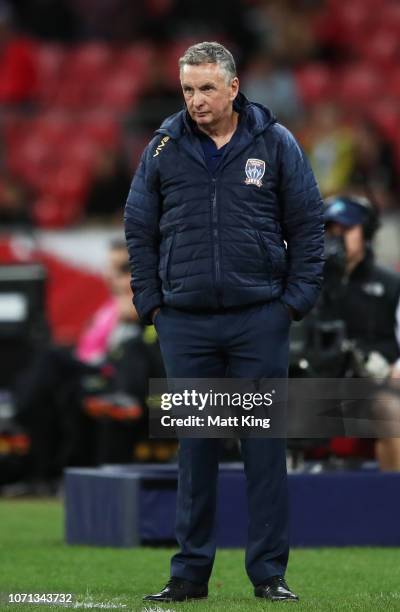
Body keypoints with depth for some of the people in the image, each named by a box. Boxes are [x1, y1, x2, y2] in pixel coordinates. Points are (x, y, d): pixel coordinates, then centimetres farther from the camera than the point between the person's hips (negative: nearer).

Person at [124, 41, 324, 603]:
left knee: (264, 444, -1)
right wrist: (151, 303, 5)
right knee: (195, 446, 4)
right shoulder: (163, 150, 6)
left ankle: (269, 572, 4)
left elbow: (307, 224, 5)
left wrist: (297, 299, -2)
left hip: (260, 319, -1)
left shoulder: (275, 144, 2)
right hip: (185, 321, 1)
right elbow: (139, 231, 12)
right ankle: (191, 572, 10)